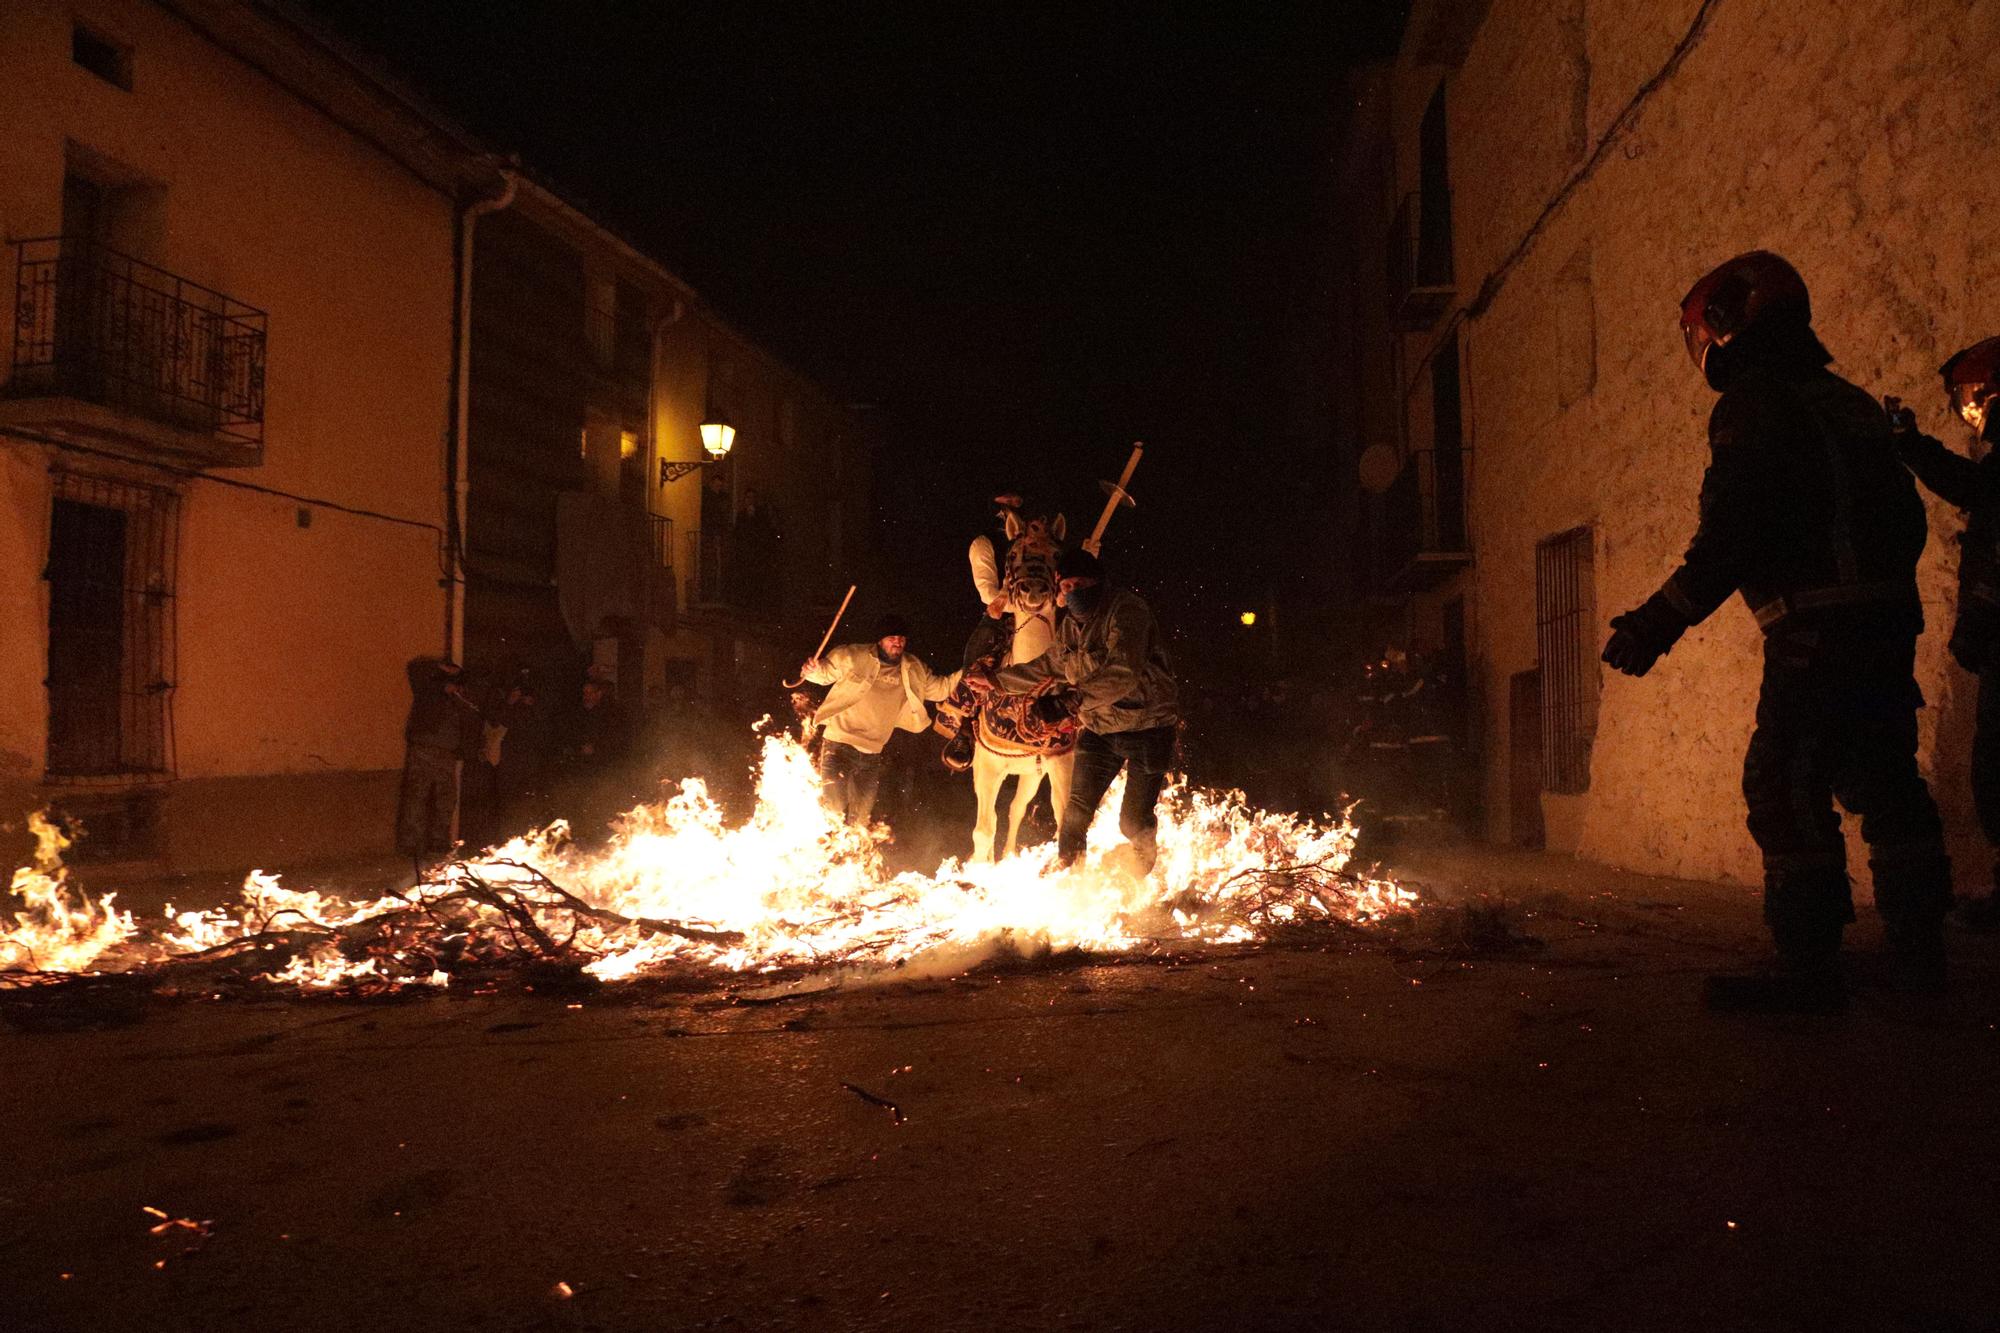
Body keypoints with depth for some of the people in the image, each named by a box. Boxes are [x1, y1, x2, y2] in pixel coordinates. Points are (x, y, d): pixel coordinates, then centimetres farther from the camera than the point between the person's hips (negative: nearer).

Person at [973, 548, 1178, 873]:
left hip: (1147, 727, -7)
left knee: (1134, 821, -1)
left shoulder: (1126, 609, -21)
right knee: (1077, 809, 5)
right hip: (1099, 729, 7)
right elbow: (1048, 667, 22)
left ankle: (1140, 878, 29)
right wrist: (996, 679, 23)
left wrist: (1074, 697, -39)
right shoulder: (1070, 624, 5)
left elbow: (1123, 675, -33)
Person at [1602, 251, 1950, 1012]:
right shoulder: (1849, 402, 19)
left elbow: (1730, 536, -18)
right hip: (1888, 624, 9)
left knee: (1786, 789, -8)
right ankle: (1920, 950, 21)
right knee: (1882, 781, 14)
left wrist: (1659, 622, -17)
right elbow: (1907, 519, 22)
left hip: (1816, 634, -9)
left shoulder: (1756, 404, -8)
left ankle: (1808, 967, -8)